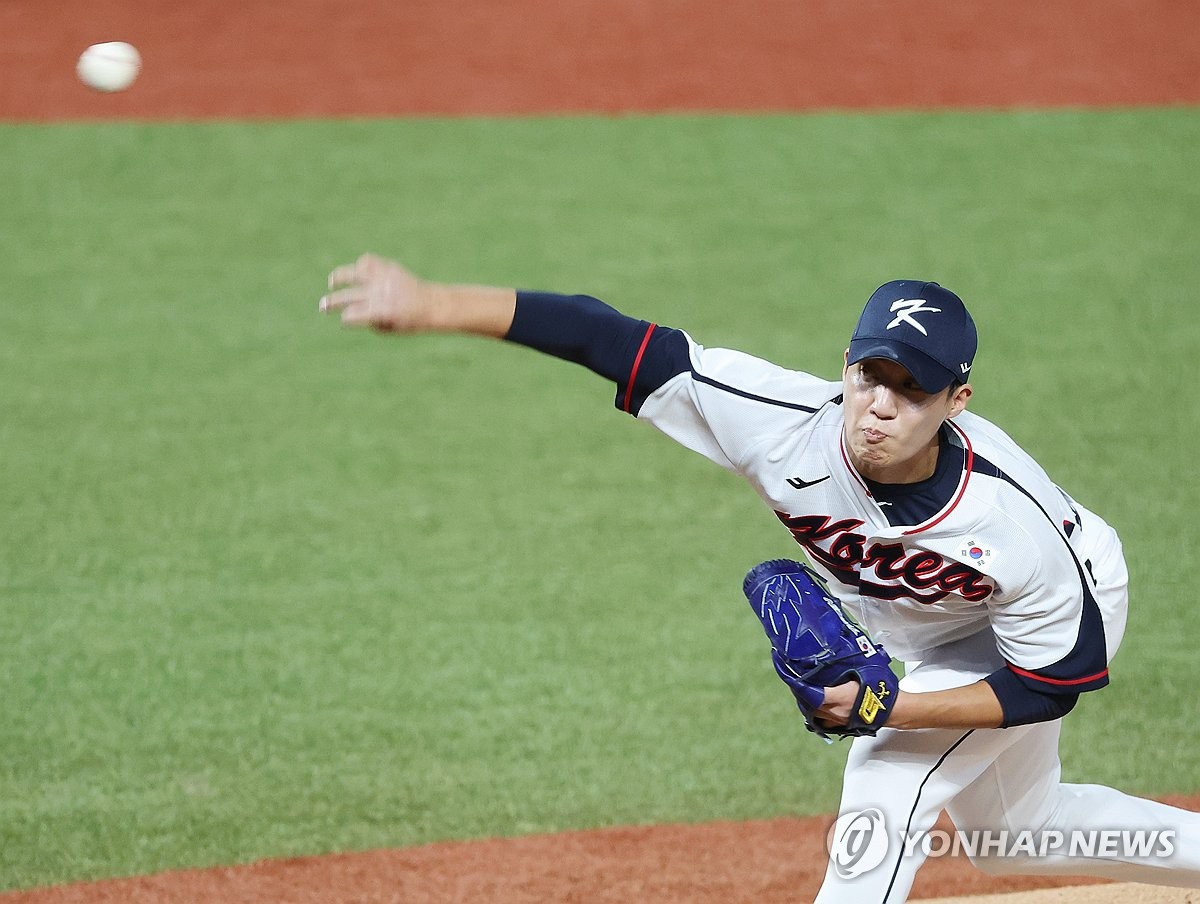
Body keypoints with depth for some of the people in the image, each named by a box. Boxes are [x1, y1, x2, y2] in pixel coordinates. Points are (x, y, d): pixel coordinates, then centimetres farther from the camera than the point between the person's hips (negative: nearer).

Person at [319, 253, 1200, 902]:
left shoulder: (1017, 525, -43)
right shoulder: (787, 426, -38)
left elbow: (1055, 683, -28)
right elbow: (614, 341, -41)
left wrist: (890, 706, -38)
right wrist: (431, 304, -49)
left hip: (1068, 610, -6)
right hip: (925, 634, 6)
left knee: (886, 790, -22)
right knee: (1009, 832, 26)